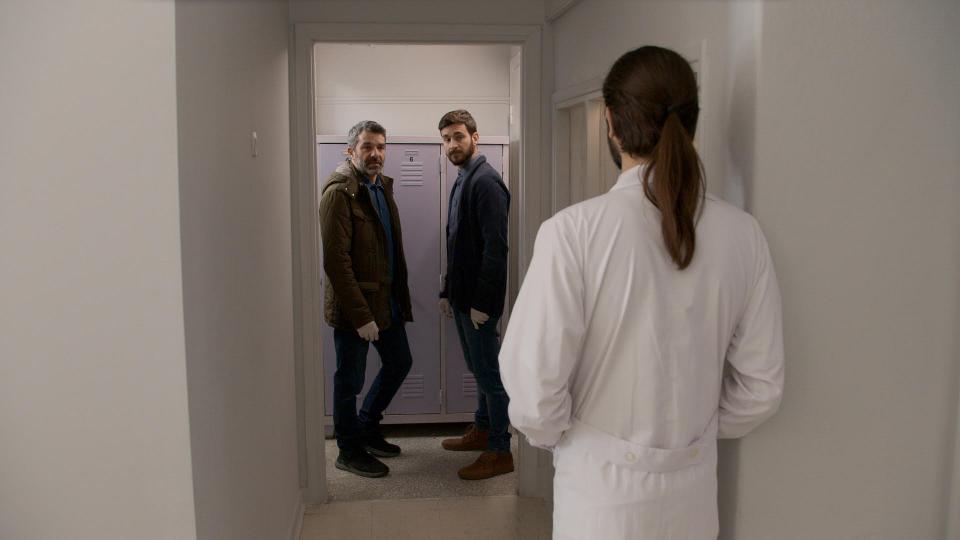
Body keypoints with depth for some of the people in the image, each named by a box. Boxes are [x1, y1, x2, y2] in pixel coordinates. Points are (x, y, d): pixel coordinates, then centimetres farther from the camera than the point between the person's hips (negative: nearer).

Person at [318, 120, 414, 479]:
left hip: (387, 300, 9)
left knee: (399, 363, 18)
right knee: (350, 380, 6)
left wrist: (400, 296, 12)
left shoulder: (382, 186, 10)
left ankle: (367, 429, 37)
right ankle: (350, 451, 25)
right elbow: (336, 261, -22)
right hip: (354, 307, -8)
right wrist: (361, 315, -22)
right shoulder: (339, 193, -17)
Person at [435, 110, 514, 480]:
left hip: (480, 299, -9)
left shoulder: (486, 182, -15)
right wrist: (448, 291, 18)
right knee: (479, 369, 19)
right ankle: (481, 431, 33)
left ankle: (500, 451, 8)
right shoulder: (462, 182, 15)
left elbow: (496, 246, -21)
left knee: (490, 373, -1)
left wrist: (482, 301, -22)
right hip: (462, 296, 9)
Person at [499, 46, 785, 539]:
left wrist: (551, 435, 2)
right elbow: (761, 386, -1)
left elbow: (535, 384, -19)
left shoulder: (572, 231, -20)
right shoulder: (741, 234, -8)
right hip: (694, 487, 4)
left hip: (601, 485, -3)